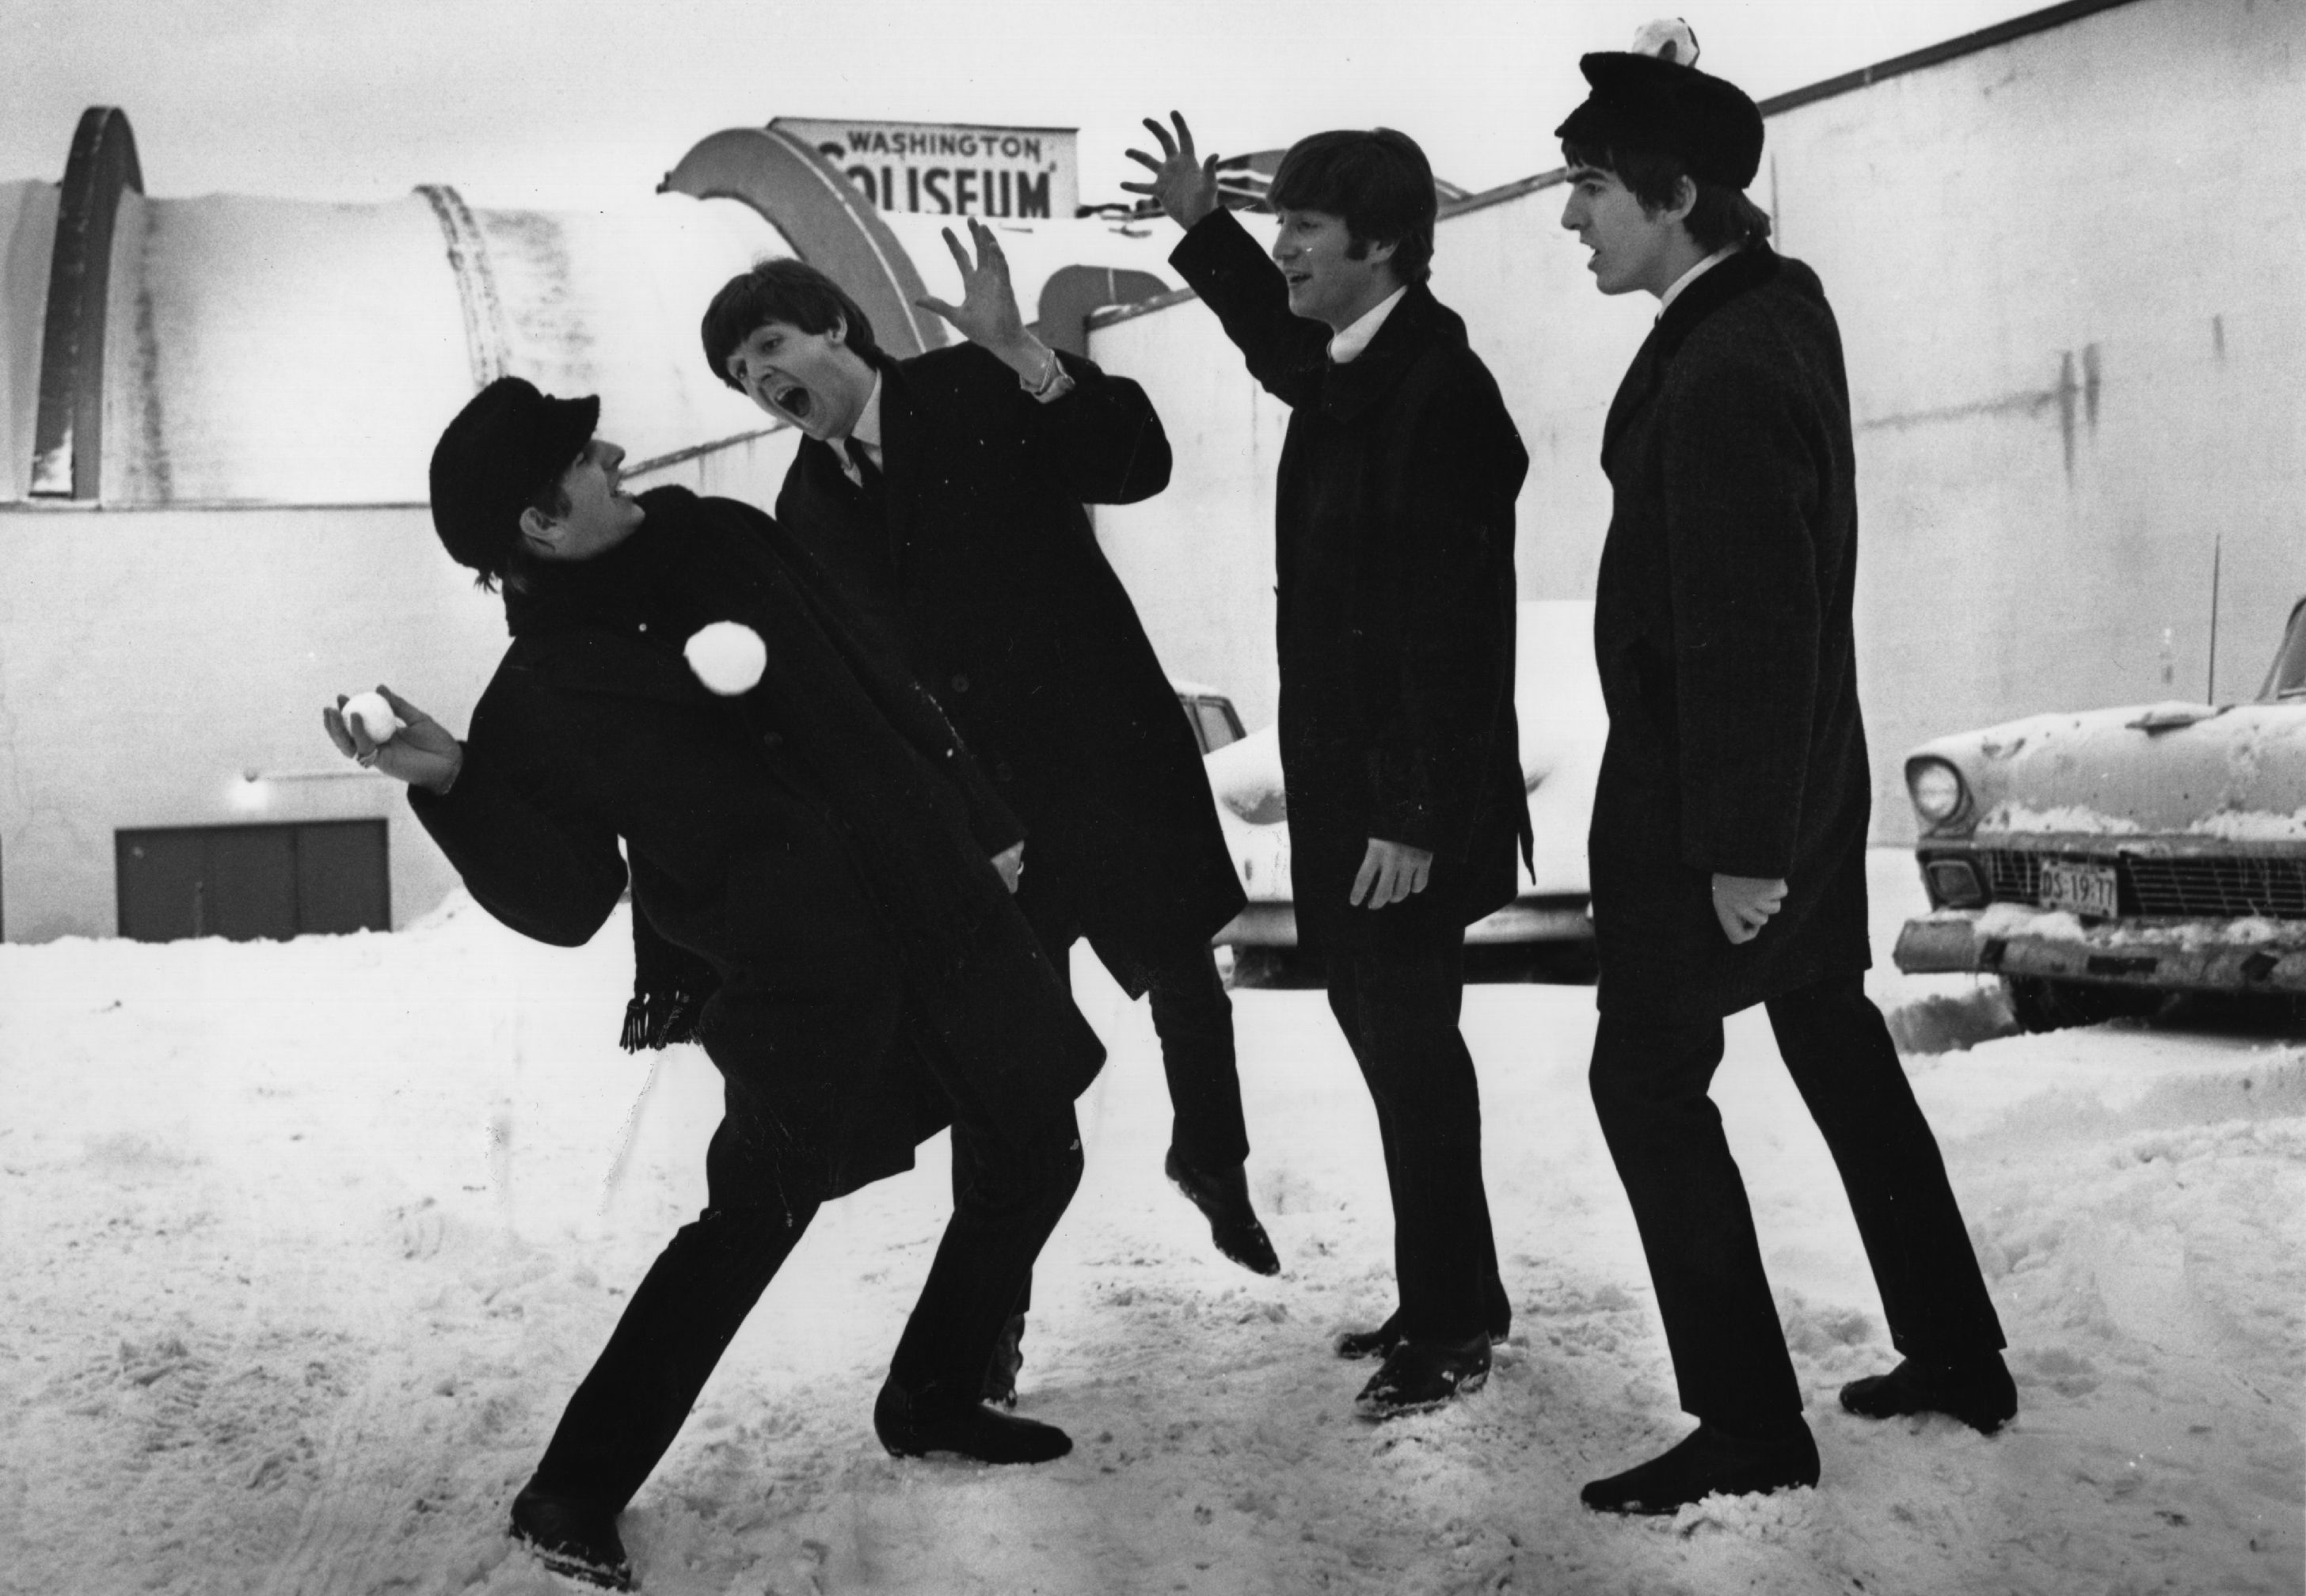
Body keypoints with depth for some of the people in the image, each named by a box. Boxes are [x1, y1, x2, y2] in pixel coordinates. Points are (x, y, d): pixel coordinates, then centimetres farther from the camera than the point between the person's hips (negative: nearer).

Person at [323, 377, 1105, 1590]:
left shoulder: (725, 540, 4)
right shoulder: (539, 697, -11)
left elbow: (873, 689, 13)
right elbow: (565, 903, -13)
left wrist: (980, 816, 16)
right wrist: (453, 785, -26)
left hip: (936, 893, 7)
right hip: (798, 976, -6)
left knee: (1035, 1151, 13)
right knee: (750, 1218, -13)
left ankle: (933, 1400, 32)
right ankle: (572, 1495, 1)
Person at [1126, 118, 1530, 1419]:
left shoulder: (1438, 389, -19)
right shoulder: (1349, 370, 9)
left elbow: (1447, 623, -24)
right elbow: (1281, 341, 37)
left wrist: (1415, 815, -24)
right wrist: (1202, 228, 26)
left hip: (1412, 798, -10)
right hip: (1346, 776, 10)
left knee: (1409, 1035, -2)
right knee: (1385, 1024, 15)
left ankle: (1454, 1322, 11)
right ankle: (1451, 1295, 28)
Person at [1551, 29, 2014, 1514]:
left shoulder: (1723, 379, -26)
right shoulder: (1781, 294, 2)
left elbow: (1750, 626, -25)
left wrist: (1742, 845, -21)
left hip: (1706, 791, -10)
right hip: (1800, 765, 10)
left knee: (1650, 1082, -2)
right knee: (1837, 1040, 18)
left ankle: (1750, 1425, 4)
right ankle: (1957, 1352, 29)